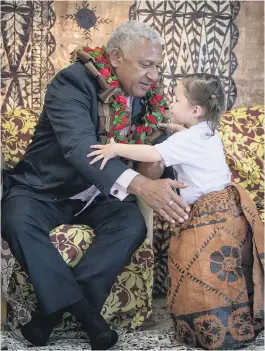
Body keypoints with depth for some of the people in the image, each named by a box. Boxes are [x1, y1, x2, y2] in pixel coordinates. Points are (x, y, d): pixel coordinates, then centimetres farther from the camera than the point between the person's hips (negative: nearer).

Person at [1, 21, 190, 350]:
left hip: (98, 195, 4)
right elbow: (80, 146, -39)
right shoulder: (72, 82, -22)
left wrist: (154, 165, -20)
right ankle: (85, 315, -24)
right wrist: (140, 184, -55)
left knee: (133, 224, -25)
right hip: (45, 188, -4)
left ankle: (52, 310, -20)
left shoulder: (143, 95, -1)